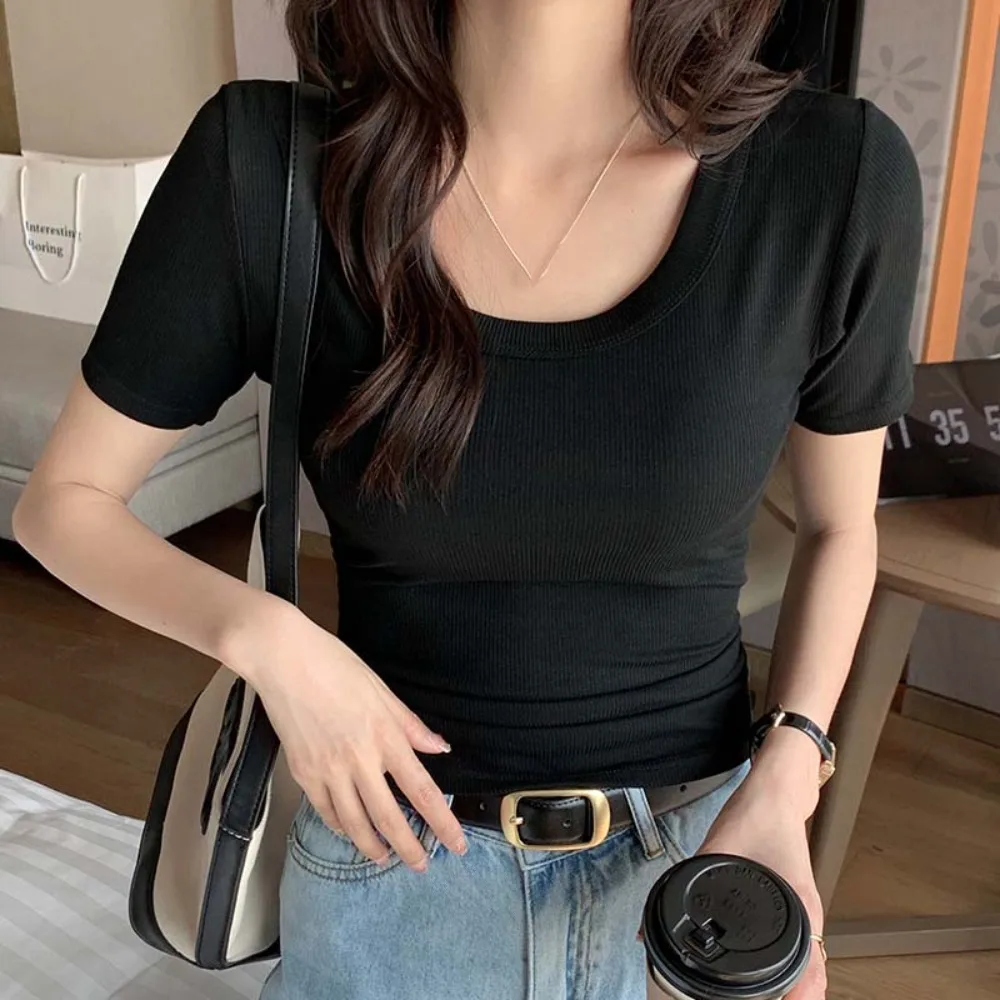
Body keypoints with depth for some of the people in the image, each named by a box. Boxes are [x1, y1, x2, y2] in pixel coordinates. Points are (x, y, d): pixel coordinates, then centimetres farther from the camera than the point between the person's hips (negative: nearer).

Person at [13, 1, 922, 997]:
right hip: (395, 845, 0)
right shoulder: (264, 164, -18)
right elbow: (60, 502, -6)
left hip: (693, 841, 1)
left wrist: (784, 783, -12)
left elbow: (839, 523, 0)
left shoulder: (835, 172, -17)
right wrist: (264, 637, -22)